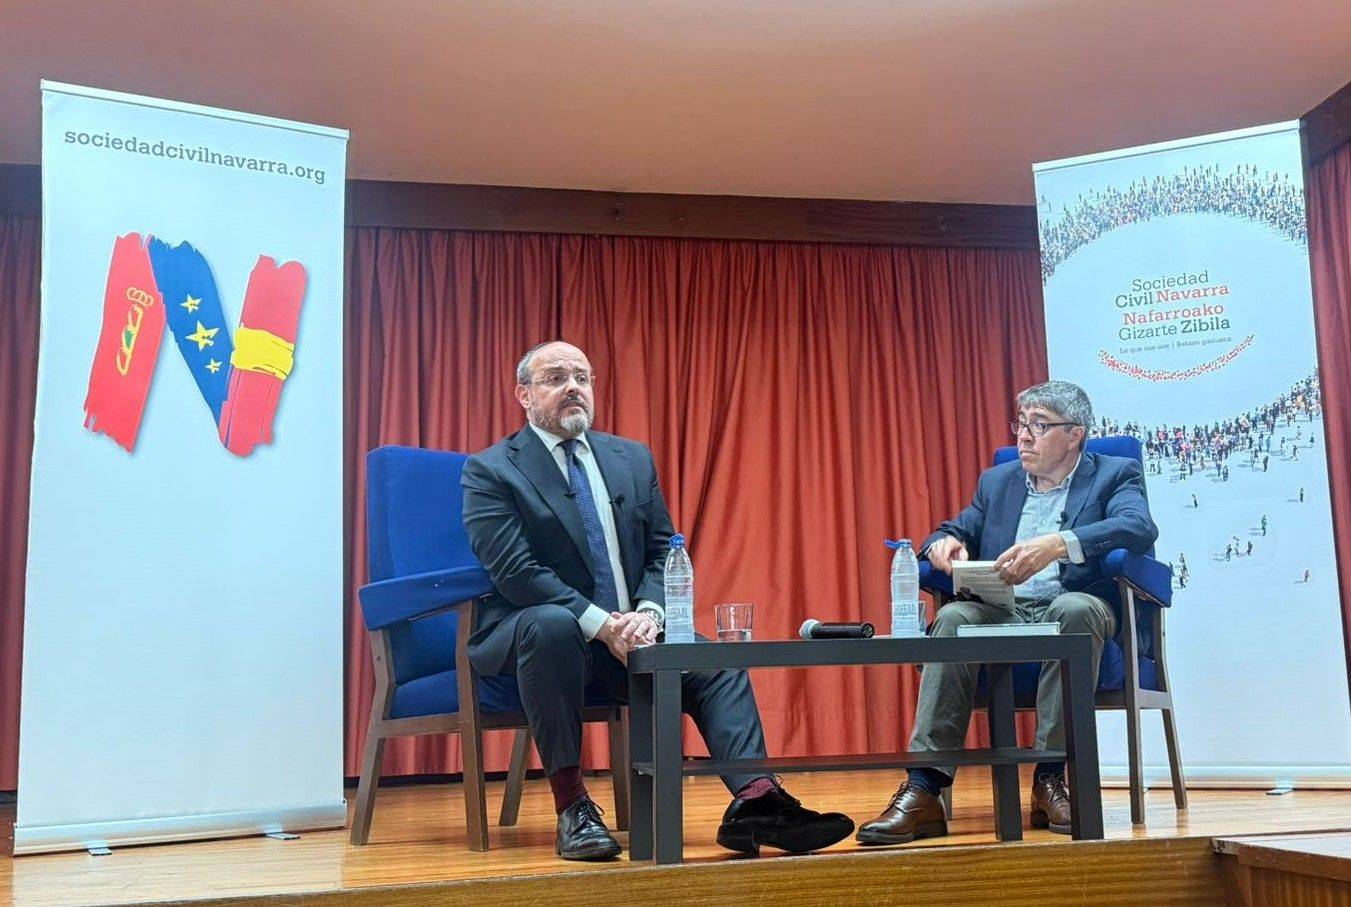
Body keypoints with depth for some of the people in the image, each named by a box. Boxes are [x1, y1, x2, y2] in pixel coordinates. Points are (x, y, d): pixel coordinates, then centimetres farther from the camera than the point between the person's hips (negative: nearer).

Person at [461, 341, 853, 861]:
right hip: (534, 634, -5)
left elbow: (663, 551, 9)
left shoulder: (633, 458, 13)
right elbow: (516, 572, -15)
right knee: (551, 623, -37)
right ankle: (571, 807, -28)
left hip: (626, 633, 5)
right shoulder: (490, 471, -4)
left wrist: (648, 611, -12)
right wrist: (600, 623, -23)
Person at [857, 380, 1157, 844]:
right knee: (953, 618, -29)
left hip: (1072, 608, -3)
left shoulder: (1114, 474, 9)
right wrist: (943, 544, -6)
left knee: (1074, 608, -37)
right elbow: (953, 531, 22)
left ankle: (1050, 778, -31)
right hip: (1001, 613, 3)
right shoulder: (996, 481, 24)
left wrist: (1058, 544, -28)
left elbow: (1140, 527, -11)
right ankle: (923, 790, -36)